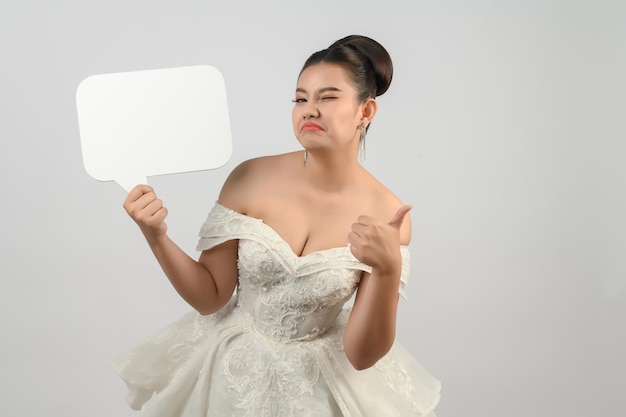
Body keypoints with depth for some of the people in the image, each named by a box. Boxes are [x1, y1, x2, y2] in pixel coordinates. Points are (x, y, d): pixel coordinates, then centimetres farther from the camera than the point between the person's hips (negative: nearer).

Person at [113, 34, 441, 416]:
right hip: (234, 369, 1)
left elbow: (362, 355, -17)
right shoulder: (250, 179, -13)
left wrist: (388, 270, -32)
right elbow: (209, 297, -7)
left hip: (324, 381, -1)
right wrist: (156, 237, -22)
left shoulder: (388, 215, -16)